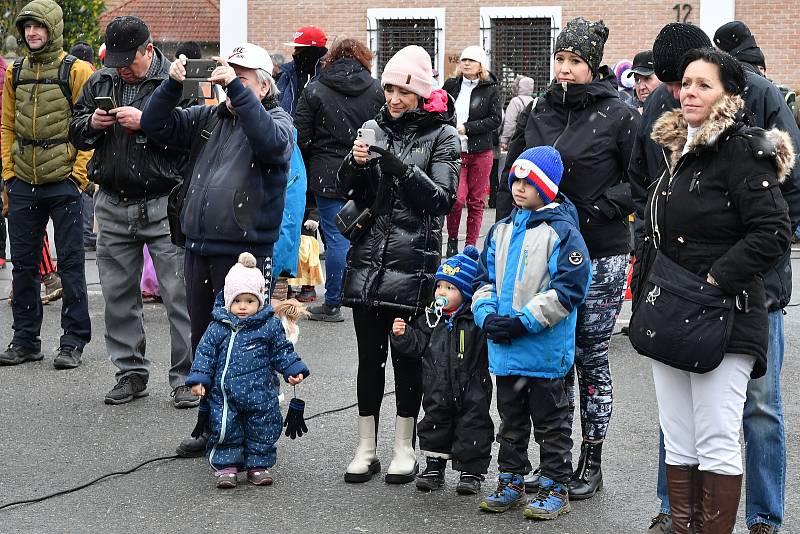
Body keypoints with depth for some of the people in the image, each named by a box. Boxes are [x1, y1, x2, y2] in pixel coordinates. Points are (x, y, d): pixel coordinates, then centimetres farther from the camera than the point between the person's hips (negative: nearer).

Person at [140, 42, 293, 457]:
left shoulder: (277, 119, -2)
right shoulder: (209, 118, 14)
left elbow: (271, 142, -26)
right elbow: (156, 125, 9)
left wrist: (235, 88, -27)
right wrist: (173, 83, -6)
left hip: (245, 253, -6)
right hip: (199, 248, 6)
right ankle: (210, 427, 26)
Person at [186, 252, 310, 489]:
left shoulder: (270, 325, -1)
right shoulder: (218, 328, -2)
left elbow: (282, 352, 8)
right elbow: (205, 353, 2)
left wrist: (294, 370, -2)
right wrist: (199, 378, -5)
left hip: (260, 394, 1)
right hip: (225, 394, -1)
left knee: (262, 430, 8)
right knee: (225, 429, -1)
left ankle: (258, 465, 23)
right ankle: (226, 467, 13)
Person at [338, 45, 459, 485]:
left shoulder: (441, 135, -1)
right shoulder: (375, 127, 9)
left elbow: (443, 199, -10)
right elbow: (347, 191, 8)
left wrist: (399, 167, -22)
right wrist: (354, 164, -13)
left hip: (413, 262, -3)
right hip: (368, 256, 3)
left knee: (407, 356, 4)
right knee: (369, 355, 6)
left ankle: (404, 449, 15)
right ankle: (366, 449, 14)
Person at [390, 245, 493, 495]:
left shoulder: (478, 320, -12)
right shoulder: (431, 318, 3)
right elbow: (418, 345, 4)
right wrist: (403, 335, -11)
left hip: (471, 392, -4)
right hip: (437, 393, 4)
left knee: (472, 429, 5)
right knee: (435, 426, 14)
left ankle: (471, 472, 18)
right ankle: (434, 467, 29)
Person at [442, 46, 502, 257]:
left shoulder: (490, 89, 1)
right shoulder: (450, 86, 8)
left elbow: (496, 119, -6)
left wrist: (467, 128, -12)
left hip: (481, 152, 0)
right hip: (455, 151, 0)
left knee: (476, 200, 5)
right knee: (457, 197, -13)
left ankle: (471, 245, 15)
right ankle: (452, 240, 6)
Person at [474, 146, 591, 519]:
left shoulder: (562, 232, -11)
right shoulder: (501, 231, 9)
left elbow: (568, 289, -17)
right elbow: (486, 278, 12)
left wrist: (522, 321, -21)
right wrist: (487, 315, -8)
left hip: (545, 351, -6)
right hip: (504, 349, 6)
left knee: (550, 422, 6)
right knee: (511, 419, 16)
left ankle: (555, 488, 15)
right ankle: (511, 481, 27)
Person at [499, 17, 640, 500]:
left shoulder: (619, 116, -5)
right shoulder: (538, 114, 8)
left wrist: (595, 210, -15)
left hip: (600, 256, -4)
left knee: (590, 356, 2)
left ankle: (591, 463, 13)